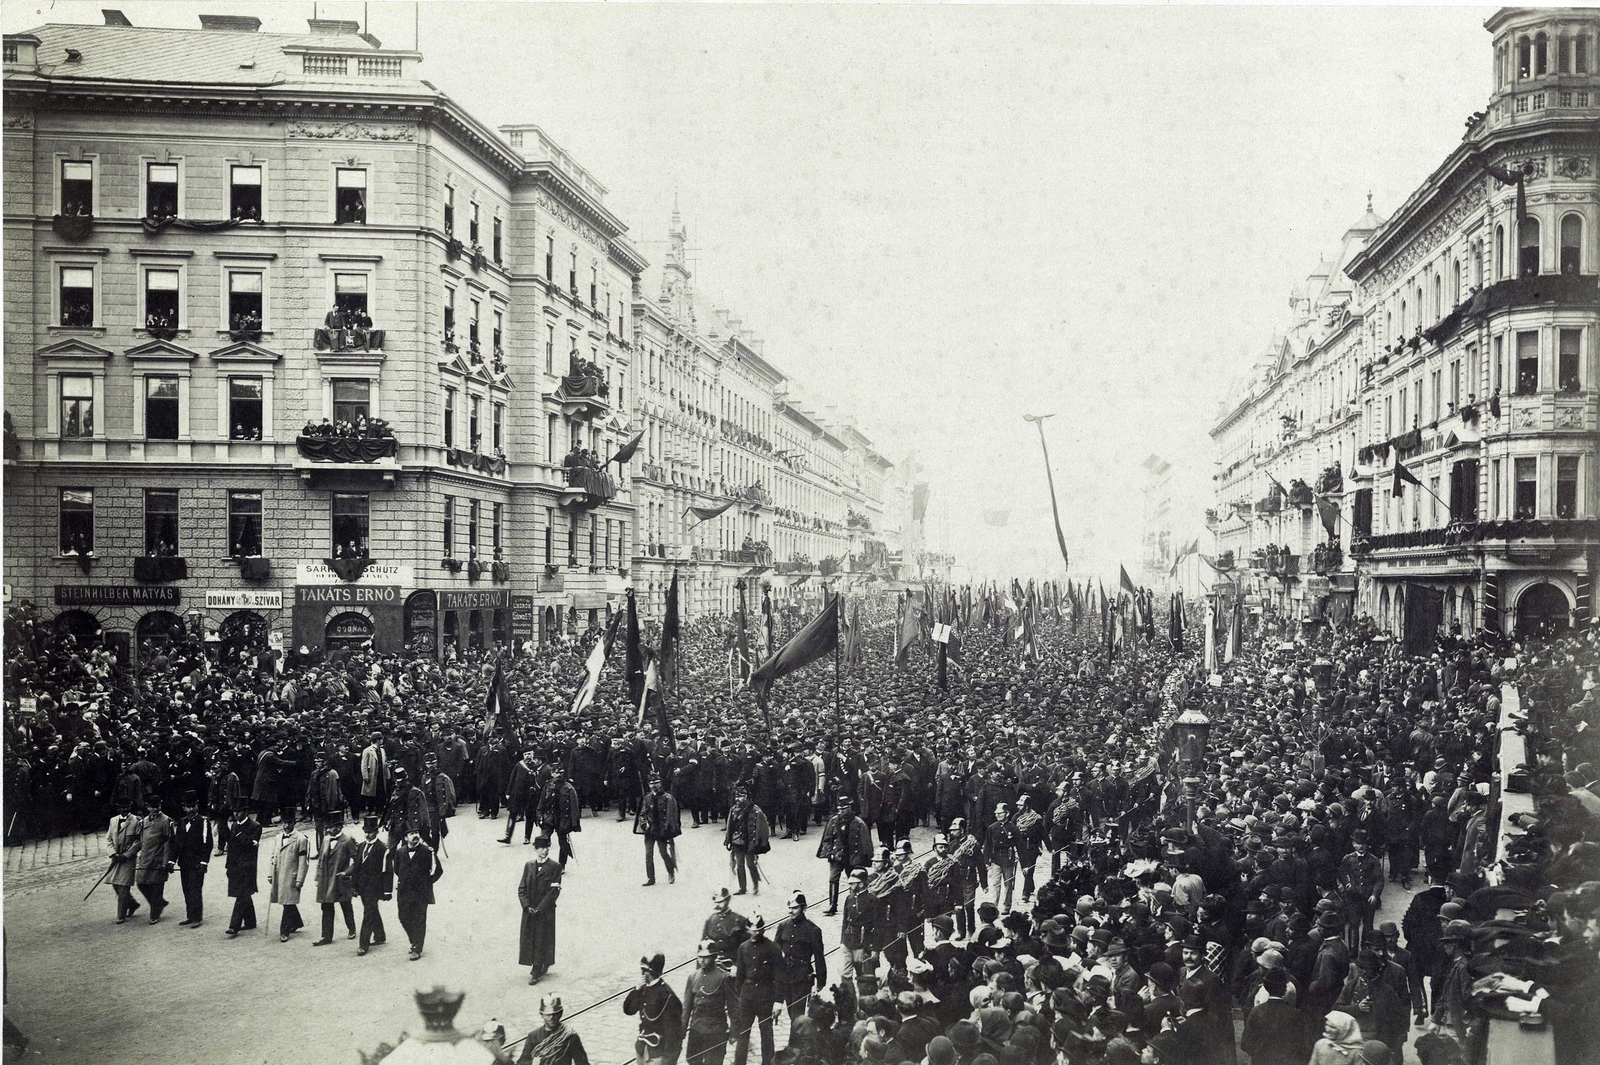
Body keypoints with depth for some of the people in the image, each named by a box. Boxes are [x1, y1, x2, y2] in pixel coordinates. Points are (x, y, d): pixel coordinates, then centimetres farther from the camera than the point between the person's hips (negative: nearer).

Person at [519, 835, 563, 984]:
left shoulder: (554, 867, -7)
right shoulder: (529, 866, 5)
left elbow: (554, 891, -11)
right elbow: (522, 888, 4)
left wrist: (540, 908, -16)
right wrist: (527, 906, -10)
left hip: (546, 912, -4)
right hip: (529, 911, 4)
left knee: (542, 939, -1)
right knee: (528, 937, 8)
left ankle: (536, 972, 6)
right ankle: (541, 968, 25)